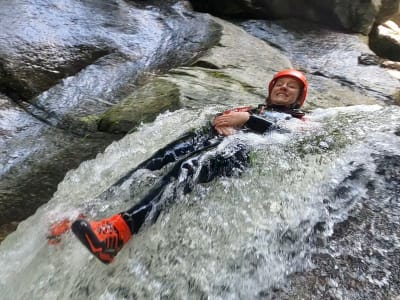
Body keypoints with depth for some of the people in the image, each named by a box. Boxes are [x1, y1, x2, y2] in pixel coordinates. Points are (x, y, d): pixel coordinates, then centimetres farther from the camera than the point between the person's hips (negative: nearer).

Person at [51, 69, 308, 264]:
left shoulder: (298, 120, 27)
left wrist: (247, 119, -1)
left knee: (188, 167, -35)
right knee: (160, 159, -21)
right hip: (215, 139, 5)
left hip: (242, 150, -4)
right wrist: (221, 123, -1)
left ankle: (118, 230, -51)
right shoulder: (252, 108, 38)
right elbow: (220, 117, 23)